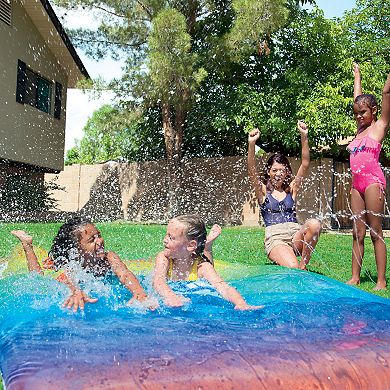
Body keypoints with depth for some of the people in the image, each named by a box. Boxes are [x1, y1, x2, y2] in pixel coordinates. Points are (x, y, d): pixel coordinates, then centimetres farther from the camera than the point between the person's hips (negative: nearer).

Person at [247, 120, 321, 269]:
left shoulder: (291, 189, 16)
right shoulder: (263, 191, 11)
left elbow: (305, 165, 5)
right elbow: (251, 170, -6)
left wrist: (304, 136, -7)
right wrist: (251, 144, -22)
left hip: (296, 235, 4)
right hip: (274, 238, -4)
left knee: (314, 224, -30)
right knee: (292, 268, -32)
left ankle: (303, 264, -12)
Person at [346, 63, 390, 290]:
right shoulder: (360, 129, 18)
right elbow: (358, 98, 31)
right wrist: (357, 75, 41)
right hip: (357, 184, 7)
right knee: (358, 233, 6)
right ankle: (355, 277, 9)